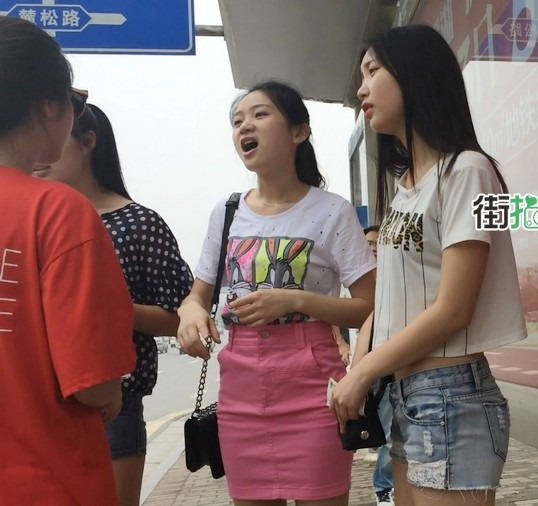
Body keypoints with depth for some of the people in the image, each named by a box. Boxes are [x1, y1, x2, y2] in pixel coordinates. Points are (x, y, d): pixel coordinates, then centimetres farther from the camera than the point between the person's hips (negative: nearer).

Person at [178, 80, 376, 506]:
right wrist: (191, 311, -9)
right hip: (241, 386, 4)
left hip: (311, 384, -4)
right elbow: (198, 295, 14)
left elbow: (370, 308, -7)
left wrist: (294, 300, -20)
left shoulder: (332, 211, -5)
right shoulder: (225, 214, 8)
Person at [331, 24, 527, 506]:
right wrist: (356, 373, -2)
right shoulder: (403, 186, 14)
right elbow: (390, 302, 10)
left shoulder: (464, 170, -11)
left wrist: (362, 374, -9)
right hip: (403, 393, 8)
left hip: (449, 396, -8)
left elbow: (451, 310, -16)